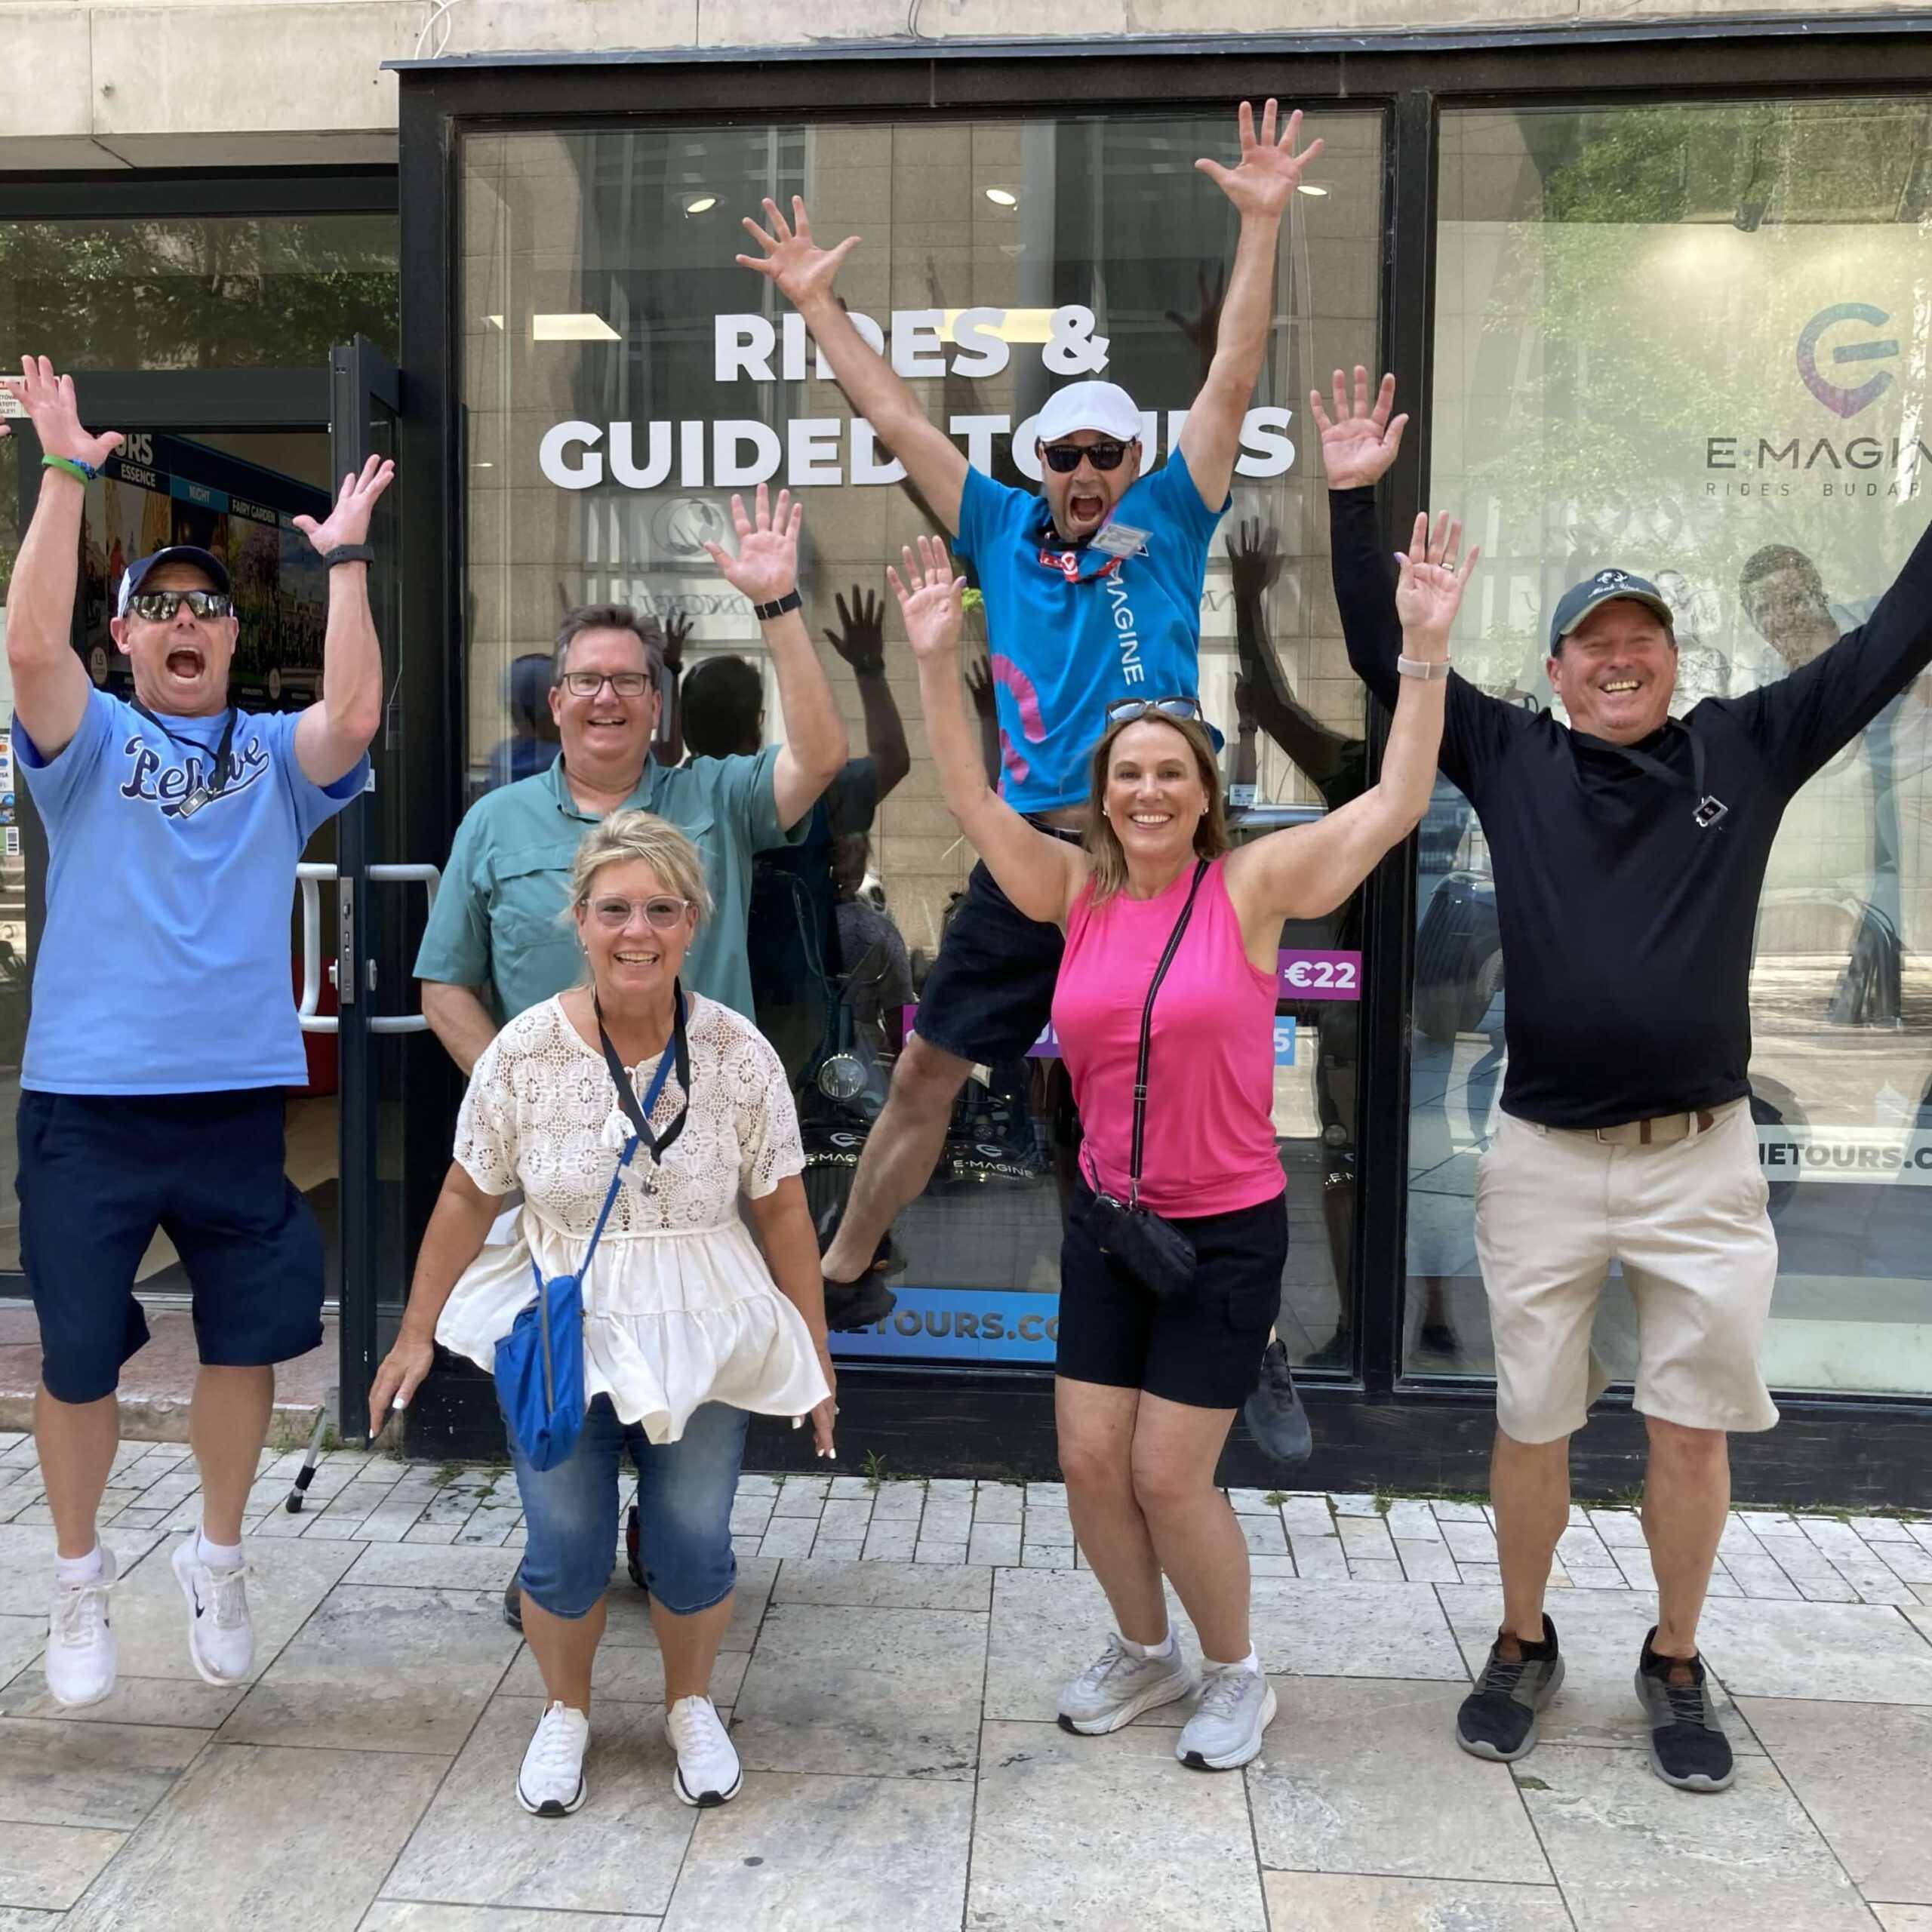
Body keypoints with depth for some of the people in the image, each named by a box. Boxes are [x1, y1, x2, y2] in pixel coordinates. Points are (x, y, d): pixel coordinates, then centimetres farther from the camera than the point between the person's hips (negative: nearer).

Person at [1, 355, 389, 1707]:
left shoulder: (276, 755, 7)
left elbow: (358, 714, -12)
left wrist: (344, 558, -11)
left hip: (240, 1099, 1)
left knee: (247, 1342, 11)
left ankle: (218, 1561, 33)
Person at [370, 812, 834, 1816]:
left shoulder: (739, 1054, -10)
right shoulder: (524, 1051, -10)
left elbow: (781, 1211, -4)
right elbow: (467, 1197, 0)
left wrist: (814, 1354, 0)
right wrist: (417, 1332, 2)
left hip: (702, 1342, 0)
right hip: (558, 1336, 0)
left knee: (694, 1547, 9)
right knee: (563, 1551, 9)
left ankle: (690, 1705, 38)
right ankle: (565, 1711, 39)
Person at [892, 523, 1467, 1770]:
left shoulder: (1251, 886, -9)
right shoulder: (1079, 892, 0)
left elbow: (1398, 802, -14)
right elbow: (972, 798, -1)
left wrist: (1427, 653, -19)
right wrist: (939, 660, -9)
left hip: (1227, 1230, -4)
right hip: (1105, 1221, 4)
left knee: (1168, 1477, 0)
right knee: (1090, 1463, 8)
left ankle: (1238, 1677, 27)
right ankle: (1144, 1651, 36)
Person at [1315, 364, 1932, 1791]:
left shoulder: (1746, 749, 3)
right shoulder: (1512, 758, 2)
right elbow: (1385, 657, 0)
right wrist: (1356, 501, -6)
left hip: (1703, 1154, 1)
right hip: (1546, 1157, 0)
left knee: (1695, 1430, 10)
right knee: (1532, 1427, 11)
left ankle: (1676, 1668, 31)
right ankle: (1525, 1648, 32)